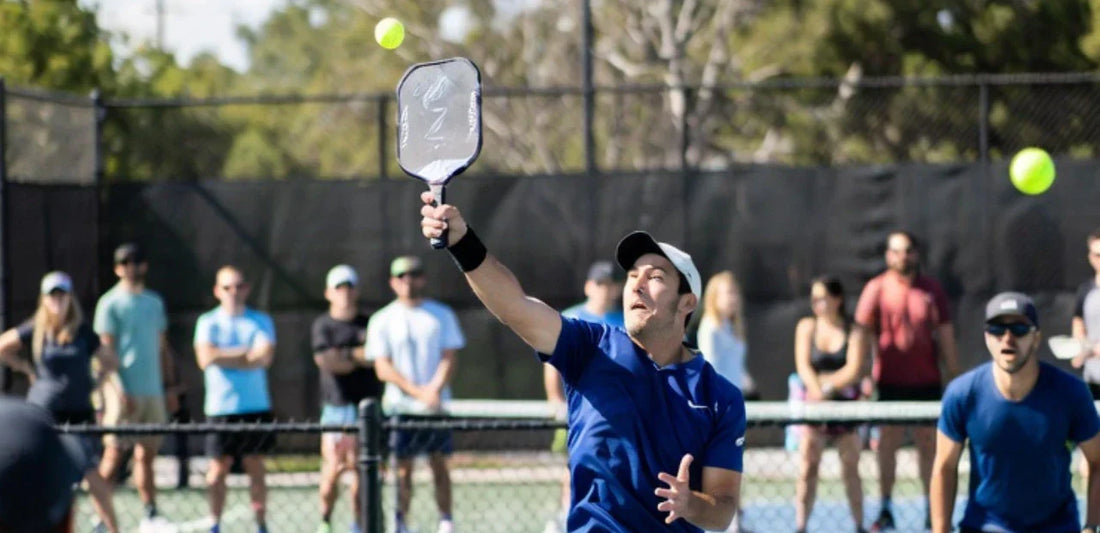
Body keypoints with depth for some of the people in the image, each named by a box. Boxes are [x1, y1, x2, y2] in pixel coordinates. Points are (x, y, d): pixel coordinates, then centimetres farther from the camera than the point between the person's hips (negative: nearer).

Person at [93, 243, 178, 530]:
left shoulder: (154, 302, 15)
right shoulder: (110, 303, -4)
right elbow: (106, 350, -9)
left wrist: (170, 387, 15)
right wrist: (120, 391, -17)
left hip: (153, 392, 6)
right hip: (124, 393, -6)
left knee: (147, 454, 6)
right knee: (113, 455, -5)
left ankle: (151, 515, 6)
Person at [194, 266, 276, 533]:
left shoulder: (261, 321, 6)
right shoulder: (208, 322, 3)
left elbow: (265, 356, -10)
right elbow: (206, 358, -13)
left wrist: (226, 357, -9)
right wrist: (246, 354, -8)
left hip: (256, 407, 1)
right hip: (221, 408, -1)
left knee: (255, 467, 4)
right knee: (218, 469, 0)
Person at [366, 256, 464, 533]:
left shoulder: (442, 315, 7)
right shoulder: (382, 321, 4)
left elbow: (449, 359, 1)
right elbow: (383, 368, -3)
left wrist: (434, 390, -16)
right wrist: (418, 392, -14)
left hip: (436, 404, 1)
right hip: (400, 405, -1)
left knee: (439, 463, -1)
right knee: (404, 467, -1)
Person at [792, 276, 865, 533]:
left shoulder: (854, 330, 0)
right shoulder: (807, 327, 6)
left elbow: (854, 370, -10)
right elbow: (803, 366, -4)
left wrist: (828, 387, -22)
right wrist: (818, 392, -19)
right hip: (813, 404, 1)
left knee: (851, 469, 4)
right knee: (808, 468, -7)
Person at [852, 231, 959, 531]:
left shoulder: (932, 290, 6)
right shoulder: (877, 289, 1)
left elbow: (946, 336, 9)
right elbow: (862, 333, -3)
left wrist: (955, 377, 6)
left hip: (926, 382, 1)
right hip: (890, 381, -1)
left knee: (928, 444, 5)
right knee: (887, 444, 0)